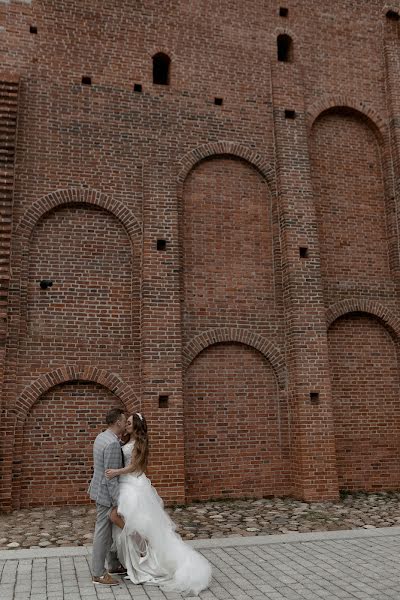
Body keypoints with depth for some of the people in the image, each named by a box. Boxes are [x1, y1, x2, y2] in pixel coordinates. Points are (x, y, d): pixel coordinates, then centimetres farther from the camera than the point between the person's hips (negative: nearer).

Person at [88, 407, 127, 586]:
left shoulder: (101, 437, 6)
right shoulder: (113, 443, -25)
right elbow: (111, 477, -25)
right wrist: (118, 503, -21)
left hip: (101, 489, 10)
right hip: (106, 493, -10)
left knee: (111, 530, 19)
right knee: (103, 532, 1)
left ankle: (114, 565, 30)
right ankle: (98, 574, 12)